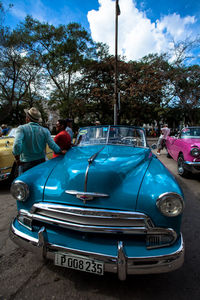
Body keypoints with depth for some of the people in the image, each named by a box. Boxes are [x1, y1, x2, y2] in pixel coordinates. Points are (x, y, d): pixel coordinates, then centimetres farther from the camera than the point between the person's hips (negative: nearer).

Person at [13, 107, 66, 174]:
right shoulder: (45, 130, -3)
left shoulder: (22, 128, -11)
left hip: (26, 164, -3)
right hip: (41, 162, 3)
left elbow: (17, 145, -25)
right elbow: (53, 146, -9)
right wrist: (61, 152, 9)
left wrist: (17, 159, -11)